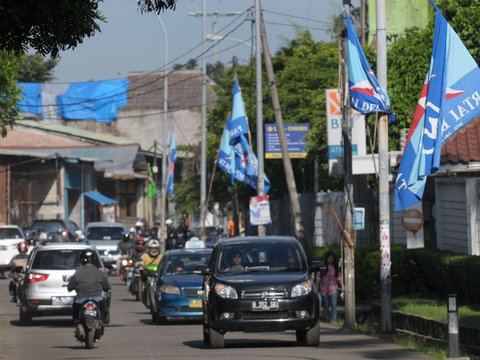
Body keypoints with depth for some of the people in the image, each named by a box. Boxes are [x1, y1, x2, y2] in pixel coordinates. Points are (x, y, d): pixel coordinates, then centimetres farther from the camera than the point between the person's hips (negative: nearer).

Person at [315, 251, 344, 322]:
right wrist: (317, 287, -2)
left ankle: (333, 319, -14)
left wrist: (342, 286, -5)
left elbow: (339, 277, 5)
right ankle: (326, 318, 17)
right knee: (326, 305, 6)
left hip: (333, 288, 0)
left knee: (333, 304, -12)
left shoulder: (336, 268, 6)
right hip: (324, 289, 0)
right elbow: (318, 278, 2)